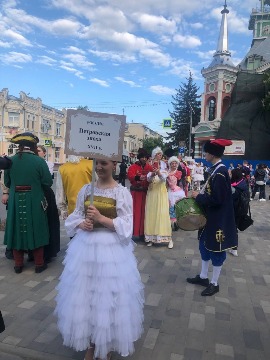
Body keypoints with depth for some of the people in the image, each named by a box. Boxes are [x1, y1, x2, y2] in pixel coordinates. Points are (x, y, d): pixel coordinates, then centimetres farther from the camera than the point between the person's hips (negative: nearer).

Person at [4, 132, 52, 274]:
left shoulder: (10, 161, -1)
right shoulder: (39, 161, -12)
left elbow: (7, 183, 7)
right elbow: (48, 182, -9)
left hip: (15, 201, 3)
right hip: (35, 202, -3)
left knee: (17, 230, 14)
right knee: (36, 231, 10)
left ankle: (18, 265, 24)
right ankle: (39, 264, 20)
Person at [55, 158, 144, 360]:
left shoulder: (122, 192, -7)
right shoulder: (86, 190, 5)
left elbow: (126, 225, -10)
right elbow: (76, 215, 10)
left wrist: (101, 218, -21)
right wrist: (81, 224, -12)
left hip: (112, 248, -4)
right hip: (86, 245, 4)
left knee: (108, 293, 6)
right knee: (85, 292, 12)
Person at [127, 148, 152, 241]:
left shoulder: (149, 167, 9)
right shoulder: (133, 167, -3)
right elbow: (130, 176, -19)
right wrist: (138, 177, -38)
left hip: (146, 192, 3)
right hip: (136, 192, -3)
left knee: (144, 212, 8)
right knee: (136, 212, -1)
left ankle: (143, 232, 18)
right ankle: (135, 233, 7)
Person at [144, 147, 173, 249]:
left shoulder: (163, 165, 5)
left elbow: (164, 178, -9)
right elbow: (148, 179, -5)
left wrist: (159, 173, -29)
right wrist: (152, 174, -26)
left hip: (161, 191, -1)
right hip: (152, 191, 1)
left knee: (163, 213, -6)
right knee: (151, 214, 1)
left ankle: (168, 238, -1)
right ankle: (151, 237, 10)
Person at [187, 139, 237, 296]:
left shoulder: (220, 172, -24)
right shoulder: (216, 169, 5)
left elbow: (216, 199, -26)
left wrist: (198, 197, -15)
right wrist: (200, 196, 4)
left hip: (218, 219, -9)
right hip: (211, 216, 10)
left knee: (216, 250, 7)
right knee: (205, 246, 19)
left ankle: (214, 284, 25)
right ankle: (203, 277, 36)